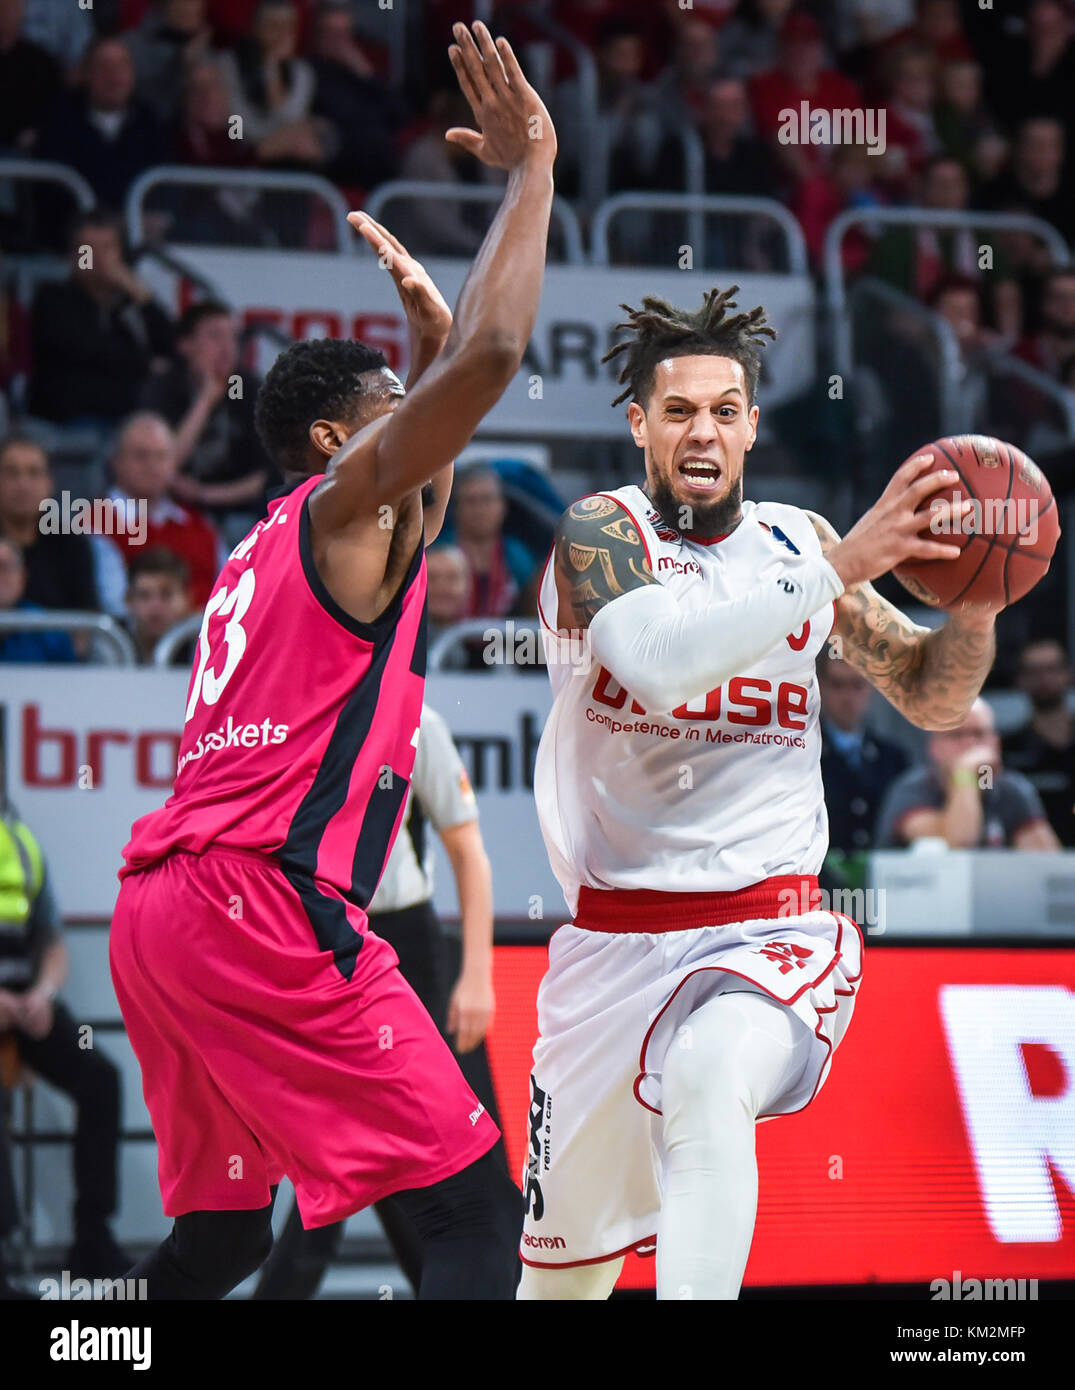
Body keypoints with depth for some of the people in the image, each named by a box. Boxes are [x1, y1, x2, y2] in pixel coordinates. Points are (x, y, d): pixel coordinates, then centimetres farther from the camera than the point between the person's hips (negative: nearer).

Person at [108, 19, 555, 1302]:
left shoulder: (269, 551, 27)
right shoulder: (343, 503, 2)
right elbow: (493, 355, -12)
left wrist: (425, 326, 47)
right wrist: (529, 167, -4)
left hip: (161, 910, 10)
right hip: (263, 903, -10)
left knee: (221, 1232, 22)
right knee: (477, 1214, -12)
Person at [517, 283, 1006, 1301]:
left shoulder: (798, 541, 6)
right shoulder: (600, 532, -7)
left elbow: (931, 697, 14)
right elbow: (659, 658, -28)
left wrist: (976, 603, -8)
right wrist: (840, 567, -31)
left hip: (770, 928, 0)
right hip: (616, 936, 0)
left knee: (706, 1078, -37)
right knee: (566, 1253, 14)